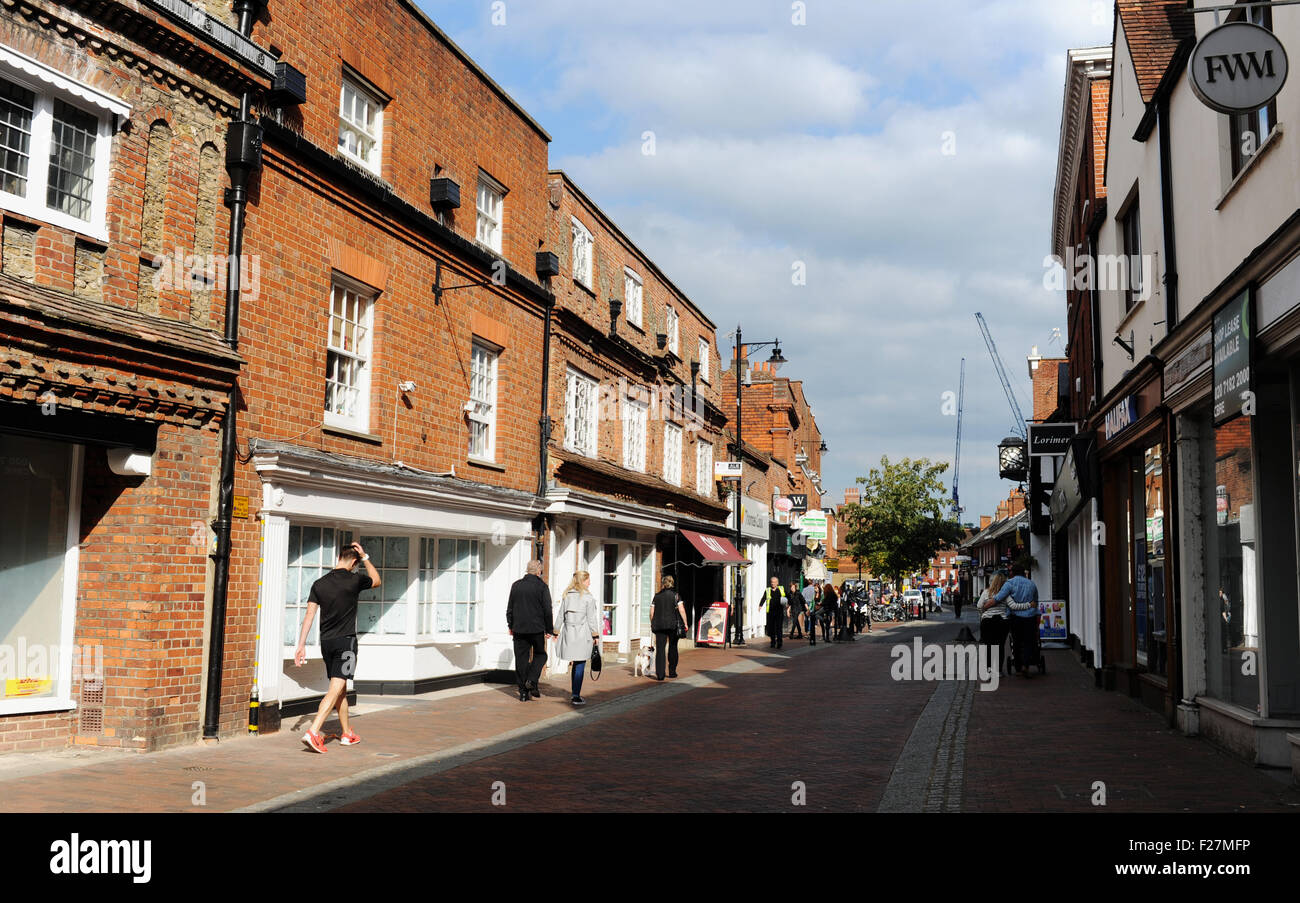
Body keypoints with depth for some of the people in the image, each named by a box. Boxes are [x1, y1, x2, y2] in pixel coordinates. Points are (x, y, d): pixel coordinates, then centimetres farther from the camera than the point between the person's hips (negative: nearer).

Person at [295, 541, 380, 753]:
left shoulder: (319, 584, 3)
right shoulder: (354, 581, -7)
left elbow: (309, 615, 1)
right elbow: (377, 580, 15)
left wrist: (301, 645, 2)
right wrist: (365, 557, 16)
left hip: (326, 642, 5)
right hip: (345, 641, -5)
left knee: (341, 689, 17)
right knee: (336, 689, -9)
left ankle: (347, 734, 26)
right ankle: (313, 732, -23)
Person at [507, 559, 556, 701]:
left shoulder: (516, 585, 6)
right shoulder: (542, 586, -6)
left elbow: (509, 608, 11)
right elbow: (547, 610, -6)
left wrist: (511, 626, 20)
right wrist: (549, 629, 1)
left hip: (519, 629, 3)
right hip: (537, 628, -3)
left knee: (521, 659, 6)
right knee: (540, 655, 14)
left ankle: (523, 692, 5)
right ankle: (531, 680, -7)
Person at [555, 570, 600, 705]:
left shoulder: (566, 596, 9)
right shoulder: (588, 597, -5)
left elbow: (561, 616, 11)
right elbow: (591, 618, -5)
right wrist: (595, 635, 1)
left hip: (568, 633, 5)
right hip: (583, 633, -5)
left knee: (575, 664, 14)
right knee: (580, 665, -1)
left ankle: (575, 694, 17)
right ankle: (576, 697, -3)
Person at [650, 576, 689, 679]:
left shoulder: (656, 596, 7)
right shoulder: (676, 595, 2)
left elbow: (652, 613, 6)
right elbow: (682, 610, -7)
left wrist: (652, 624, 20)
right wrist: (686, 624, -4)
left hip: (659, 625, 0)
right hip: (673, 624, 0)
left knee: (660, 649, -3)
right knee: (673, 648, 16)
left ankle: (659, 674, -13)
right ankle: (672, 672, 23)